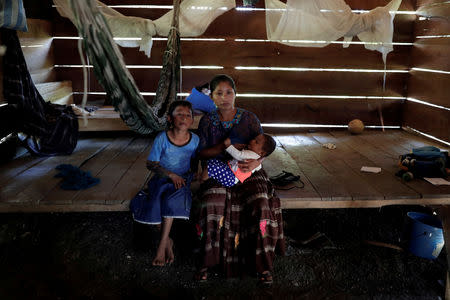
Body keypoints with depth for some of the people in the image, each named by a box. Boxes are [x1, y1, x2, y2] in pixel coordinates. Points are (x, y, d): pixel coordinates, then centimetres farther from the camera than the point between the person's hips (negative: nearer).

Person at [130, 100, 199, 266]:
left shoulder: (195, 140, -2)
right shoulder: (162, 138, -9)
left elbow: (195, 162, 12)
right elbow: (151, 164, -5)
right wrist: (171, 174, -15)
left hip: (183, 178, 0)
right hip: (162, 178, 0)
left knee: (172, 199, -31)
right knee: (158, 198, -30)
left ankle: (162, 245, -20)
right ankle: (167, 241, -7)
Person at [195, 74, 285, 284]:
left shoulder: (249, 118, 4)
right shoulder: (207, 121, 6)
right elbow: (201, 152, 2)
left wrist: (255, 162, -18)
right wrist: (226, 146, -13)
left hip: (248, 172, 0)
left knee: (261, 206, -26)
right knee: (212, 207, -29)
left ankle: (263, 266, -11)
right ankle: (207, 261, -10)